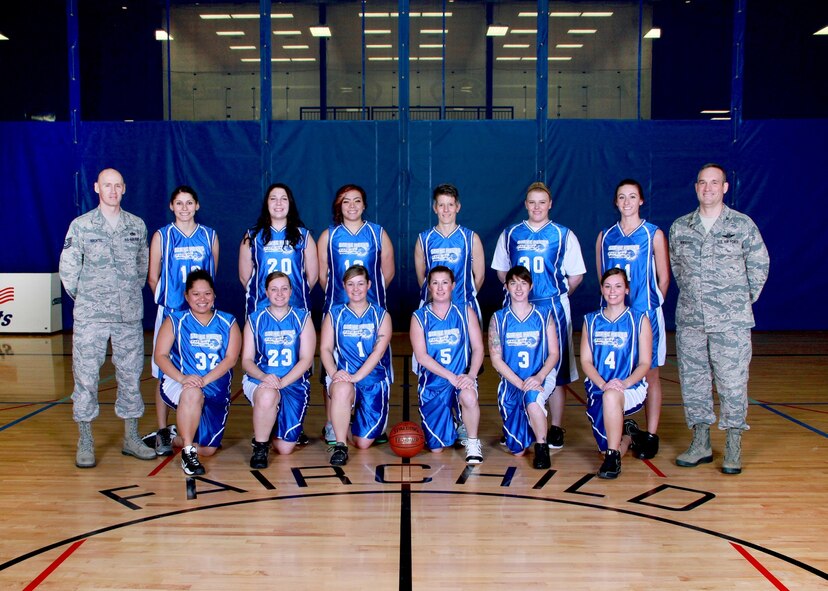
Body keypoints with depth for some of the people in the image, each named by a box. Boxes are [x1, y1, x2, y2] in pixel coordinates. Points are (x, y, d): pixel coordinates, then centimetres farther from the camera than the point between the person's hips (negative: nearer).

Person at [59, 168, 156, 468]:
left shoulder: (137, 225, 9)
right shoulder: (80, 225, 1)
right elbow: (68, 269, 3)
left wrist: (131, 295, 10)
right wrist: (85, 298, 5)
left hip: (129, 316, 2)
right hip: (90, 317, -2)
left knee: (131, 375, 7)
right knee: (86, 376, -1)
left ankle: (131, 438, 17)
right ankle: (85, 442, 9)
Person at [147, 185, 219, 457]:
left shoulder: (209, 236, 8)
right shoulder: (161, 236, 3)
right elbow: (153, 278, 6)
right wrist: (169, 300, 6)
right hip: (170, 313, -1)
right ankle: (162, 433, 7)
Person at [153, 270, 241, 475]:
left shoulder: (228, 323, 6)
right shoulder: (175, 321, 4)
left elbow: (231, 358, -4)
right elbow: (160, 355, -5)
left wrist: (205, 379, -20)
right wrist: (182, 378, -24)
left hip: (216, 389, 3)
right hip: (178, 384, -2)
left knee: (208, 449, -5)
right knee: (193, 394, -40)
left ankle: (172, 438, 26)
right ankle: (188, 453, -23)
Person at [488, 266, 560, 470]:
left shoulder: (544, 315, 2)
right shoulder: (498, 319, 1)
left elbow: (553, 353, -1)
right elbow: (496, 359, -4)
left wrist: (539, 377, -19)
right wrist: (520, 383, -16)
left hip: (541, 377, -1)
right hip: (510, 381, 1)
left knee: (532, 397, -40)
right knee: (517, 450, -2)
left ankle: (542, 447, -18)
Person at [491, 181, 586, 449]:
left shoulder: (564, 235, 3)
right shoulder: (510, 235, 9)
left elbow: (576, 276, 6)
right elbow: (502, 272, 17)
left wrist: (557, 296, 6)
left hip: (552, 309, -2)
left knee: (555, 369, 2)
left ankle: (555, 428, 12)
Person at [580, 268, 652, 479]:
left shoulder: (639, 320, 2)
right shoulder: (591, 321, 10)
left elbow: (645, 363, -2)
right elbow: (585, 361, 4)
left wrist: (624, 383, -20)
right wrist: (603, 384, -15)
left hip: (631, 389, -3)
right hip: (598, 388, 3)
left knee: (611, 396, -39)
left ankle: (613, 456, -24)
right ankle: (627, 432, 29)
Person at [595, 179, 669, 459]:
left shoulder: (654, 234, 0)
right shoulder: (605, 236, 9)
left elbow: (664, 278, 2)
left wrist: (650, 305, 1)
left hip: (645, 313, -3)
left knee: (649, 373, 1)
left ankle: (650, 436, 7)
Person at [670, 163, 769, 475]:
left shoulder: (743, 224, 1)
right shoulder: (680, 227, 8)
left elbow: (759, 265, 7)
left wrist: (744, 300, 8)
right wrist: (692, 297, 12)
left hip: (731, 321, -3)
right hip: (689, 320, 3)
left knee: (733, 381, -2)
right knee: (692, 380, 7)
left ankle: (733, 448, 9)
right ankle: (701, 444, 19)